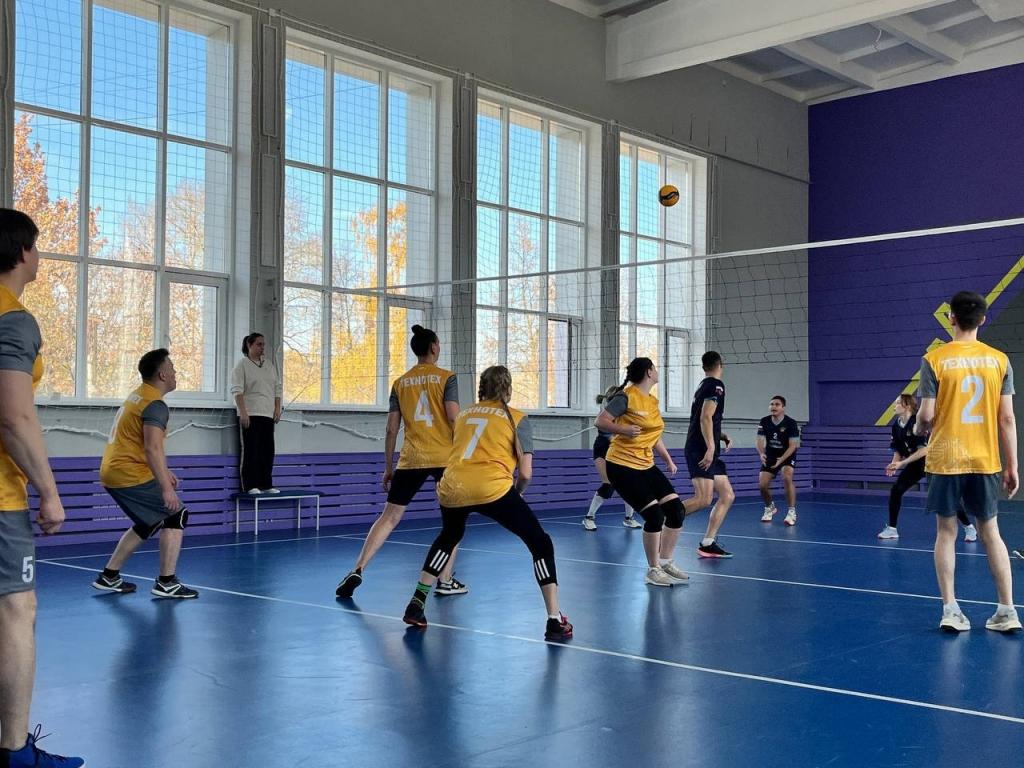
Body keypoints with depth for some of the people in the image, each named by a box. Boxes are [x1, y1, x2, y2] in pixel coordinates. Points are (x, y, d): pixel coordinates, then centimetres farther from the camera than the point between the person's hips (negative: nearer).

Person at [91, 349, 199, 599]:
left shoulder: (137, 396, 15)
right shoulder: (156, 405, -16)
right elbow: (153, 449, -26)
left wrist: (164, 472, 28)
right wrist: (166, 488, -29)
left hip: (113, 472, 10)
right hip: (130, 475, -10)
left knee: (149, 523, 22)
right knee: (177, 515, -4)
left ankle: (108, 577, 25)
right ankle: (166, 583, -6)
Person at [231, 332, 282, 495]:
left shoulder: (270, 365, 15)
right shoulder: (242, 365, -3)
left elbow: (278, 388, 16)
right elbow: (237, 390, -10)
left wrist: (277, 409, 7)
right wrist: (243, 412, -18)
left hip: (268, 414, 6)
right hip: (250, 414, -6)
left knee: (268, 450, 6)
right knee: (250, 450, -4)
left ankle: (266, 484, 12)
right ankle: (250, 486, -2)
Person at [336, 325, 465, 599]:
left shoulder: (400, 383, 10)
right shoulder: (446, 378, 0)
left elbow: (391, 429, 9)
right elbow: (454, 419, -10)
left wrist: (388, 468, 16)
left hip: (411, 460, 3)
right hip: (445, 458, -3)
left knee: (390, 516, 8)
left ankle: (357, 571, -3)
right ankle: (446, 581, 10)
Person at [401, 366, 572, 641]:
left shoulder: (464, 414, 22)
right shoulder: (516, 418, 10)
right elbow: (526, 473, 3)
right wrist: (516, 493, 24)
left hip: (452, 488, 5)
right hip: (493, 487, -5)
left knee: (449, 537, 35)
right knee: (540, 543, 10)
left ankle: (416, 604, 32)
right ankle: (555, 622, 2)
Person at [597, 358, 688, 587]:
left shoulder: (653, 401, 12)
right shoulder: (626, 397, -12)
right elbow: (600, 421, -13)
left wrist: (668, 460, 15)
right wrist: (623, 429, -27)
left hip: (646, 466, 8)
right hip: (622, 466, -8)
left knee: (676, 509, 0)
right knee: (654, 514, -15)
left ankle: (666, 562, 17)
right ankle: (653, 570, 2)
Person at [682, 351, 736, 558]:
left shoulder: (704, 386, 20)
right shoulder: (716, 385, -7)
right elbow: (705, 417, -19)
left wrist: (722, 436, 16)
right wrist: (711, 448, -23)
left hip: (705, 451, 10)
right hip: (701, 450, -10)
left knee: (727, 496, 7)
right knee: (703, 499, -18)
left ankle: (708, 543, 6)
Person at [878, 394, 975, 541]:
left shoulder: (917, 422, -24)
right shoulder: (896, 426, -2)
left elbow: (924, 449, -28)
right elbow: (898, 450, 6)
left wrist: (901, 463, -28)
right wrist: (894, 464, -14)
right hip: (915, 464, 6)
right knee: (896, 490, -6)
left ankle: (969, 527, 9)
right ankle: (891, 529, 3)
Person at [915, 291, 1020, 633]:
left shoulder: (934, 359, -7)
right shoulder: (999, 360, 0)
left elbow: (927, 416, -9)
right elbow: (1007, 419, -1)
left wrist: (918, 430, 14)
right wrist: (1012, 466, 6)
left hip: (945, 460, -2)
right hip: (985, 461, 2)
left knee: (946, 532, 8)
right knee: (991, 533, 13)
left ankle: (950, 611, 6)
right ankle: (1007, 610, 14)